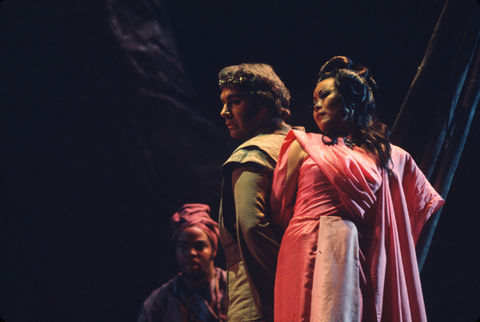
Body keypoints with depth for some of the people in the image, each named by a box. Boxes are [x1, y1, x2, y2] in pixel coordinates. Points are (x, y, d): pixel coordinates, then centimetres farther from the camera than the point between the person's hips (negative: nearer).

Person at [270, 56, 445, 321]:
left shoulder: (388, 156, 15)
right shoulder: (304, 146, 12)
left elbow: (425, 200, 24)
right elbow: (278, 211, 14)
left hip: (357, 263, 1)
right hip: (310, 256, -1)